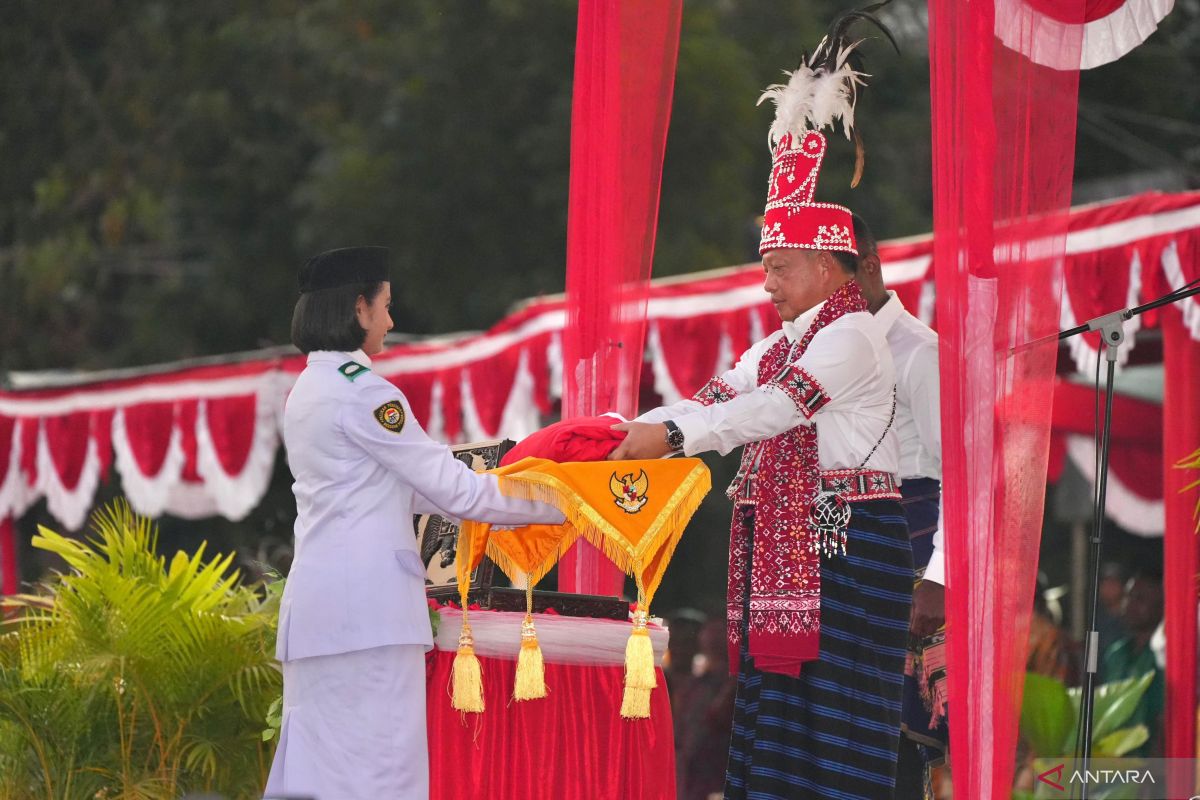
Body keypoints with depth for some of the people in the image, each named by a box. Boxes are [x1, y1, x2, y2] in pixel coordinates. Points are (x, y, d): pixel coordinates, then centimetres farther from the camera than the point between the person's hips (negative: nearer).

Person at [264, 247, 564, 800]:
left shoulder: (308, 390, 16)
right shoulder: (361, 392, -12)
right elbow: (452, 490, -9)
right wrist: (559, 504, 0)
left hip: (318, 604, 9)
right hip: (365, 604, -9)